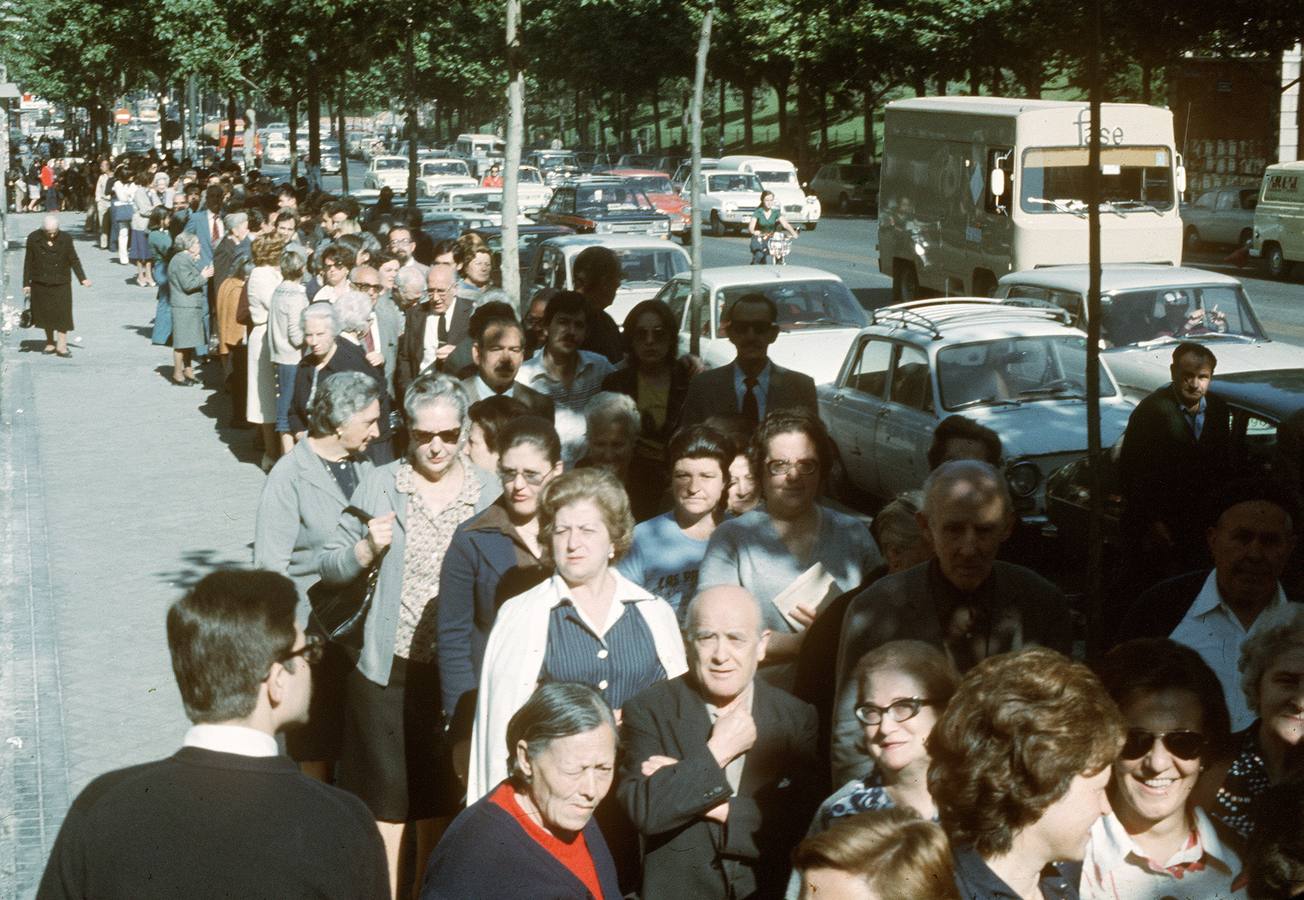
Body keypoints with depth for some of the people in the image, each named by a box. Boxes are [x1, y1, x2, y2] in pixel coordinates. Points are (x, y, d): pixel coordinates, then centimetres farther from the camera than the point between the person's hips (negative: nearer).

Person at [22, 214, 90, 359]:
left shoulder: (65, 238, -5)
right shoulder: (34, 239, -5)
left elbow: (74, 260, 1)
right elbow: (28, 262, 0)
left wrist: (83, 278, -8)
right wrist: (26, 283, -1)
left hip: (61, 283, -1)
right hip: (40, 283, 1)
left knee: (63, 313, -4)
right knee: (45, 313, 7)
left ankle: (62, 345, 1)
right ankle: (50, 343, 20)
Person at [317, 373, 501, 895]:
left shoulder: (489, 495, 1)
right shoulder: (378, 485, 0)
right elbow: (329, 567, 3)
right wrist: (366, 548, -15)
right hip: (386, 672, -1)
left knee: (441, 814, 14)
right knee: (382, 812, 5)